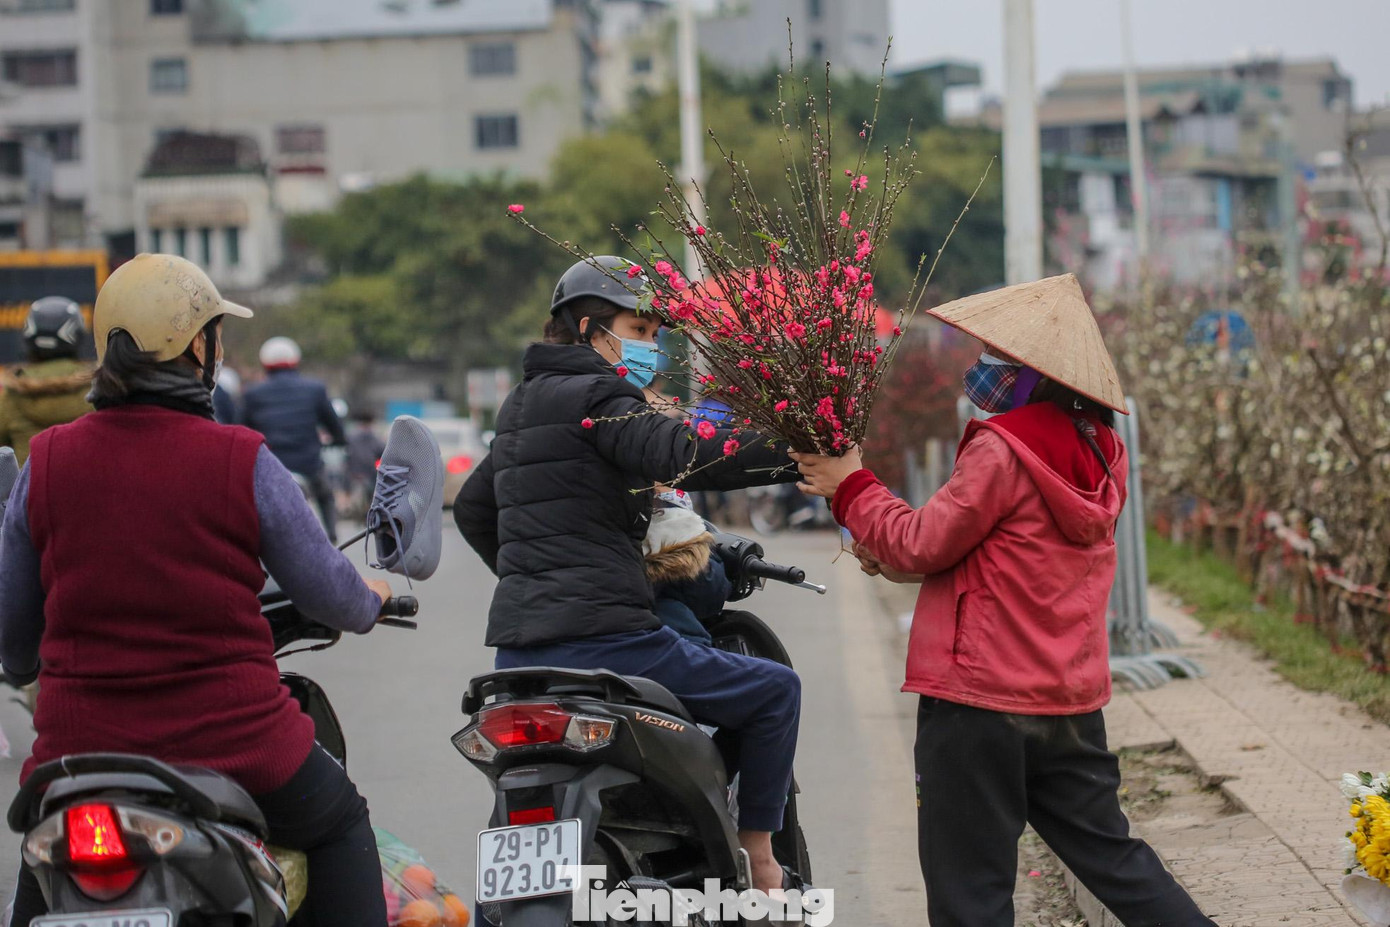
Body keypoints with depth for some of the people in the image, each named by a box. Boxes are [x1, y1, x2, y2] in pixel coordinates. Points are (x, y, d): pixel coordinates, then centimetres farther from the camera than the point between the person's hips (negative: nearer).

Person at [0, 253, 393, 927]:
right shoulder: (244, 461, -9)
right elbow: (329, 594, 1)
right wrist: (374, 599, 25)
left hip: (81, 746, 2)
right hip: (234, 741, -2)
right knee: (339, 825, 26)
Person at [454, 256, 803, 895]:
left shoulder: (522, 404, 21)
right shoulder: (595, 397, -7)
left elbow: (472, 510, 31)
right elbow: (682, 456, -25)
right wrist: (799, 456, -25)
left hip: (516, 650, 9)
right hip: (600, 643, -9)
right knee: (775, 691, 5)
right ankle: (757, 863, 9)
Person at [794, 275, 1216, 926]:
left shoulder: (1003, 447, -17)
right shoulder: (1097, 452, 9)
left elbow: (922, 543, -11)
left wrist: (852, 487, 1)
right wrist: (891, 556, 10)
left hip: (981, 700, -8)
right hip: (1071, 696, 8)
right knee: (1110, 854, 18)